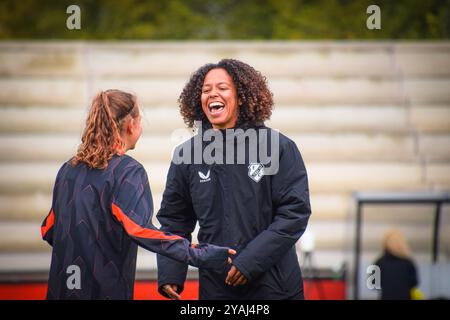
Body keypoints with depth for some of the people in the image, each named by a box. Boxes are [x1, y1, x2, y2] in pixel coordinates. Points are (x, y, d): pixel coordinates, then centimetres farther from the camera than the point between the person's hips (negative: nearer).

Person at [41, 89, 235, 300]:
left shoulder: (67, 170, 8)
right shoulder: (129, 171, -10)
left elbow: (48, 230, 14)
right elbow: (139, 230, -23)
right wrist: (199, 255, -22)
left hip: (62, 288, 6)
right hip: (105, 289, -6)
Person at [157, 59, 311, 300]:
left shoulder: (279, 148, -6)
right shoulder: (186, 155, 3)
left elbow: (295, 212, -9)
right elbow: (173, 221, 9)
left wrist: (251, 261, -17)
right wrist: (169, 274, -5)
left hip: (274, 286, -2)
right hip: (215, 288, 2)